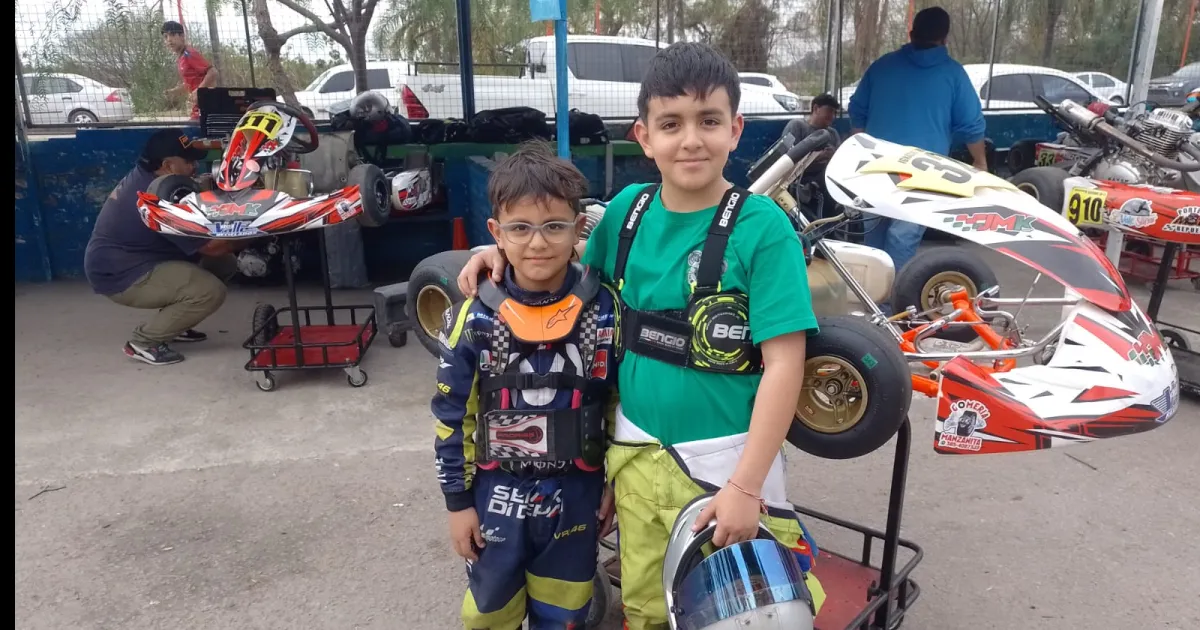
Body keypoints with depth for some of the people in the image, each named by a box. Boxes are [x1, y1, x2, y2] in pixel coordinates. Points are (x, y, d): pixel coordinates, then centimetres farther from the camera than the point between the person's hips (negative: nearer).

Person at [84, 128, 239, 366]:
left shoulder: (144, 177, 4)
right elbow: (212, 246, -26)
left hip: (128, 260, 10)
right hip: (120, 276, -10)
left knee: (224, 264, 4)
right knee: (211, 291, -26)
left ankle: (170, 323, 15)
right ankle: (143, 341, -8)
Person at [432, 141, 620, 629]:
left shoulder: (607, 311, -11)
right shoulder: (473, 319, -12)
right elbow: (451, 416, -4)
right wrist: (458, 501, -1)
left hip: (575, 497, 0)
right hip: (497, 496, 0)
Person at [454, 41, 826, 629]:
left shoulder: (762, 226, -15)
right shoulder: (628, 208, -1)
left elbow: (784, 363, -16)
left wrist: (746, 486, -20)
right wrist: (504, 249, 2)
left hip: (726, 459, -4)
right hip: (637, 455, 4)